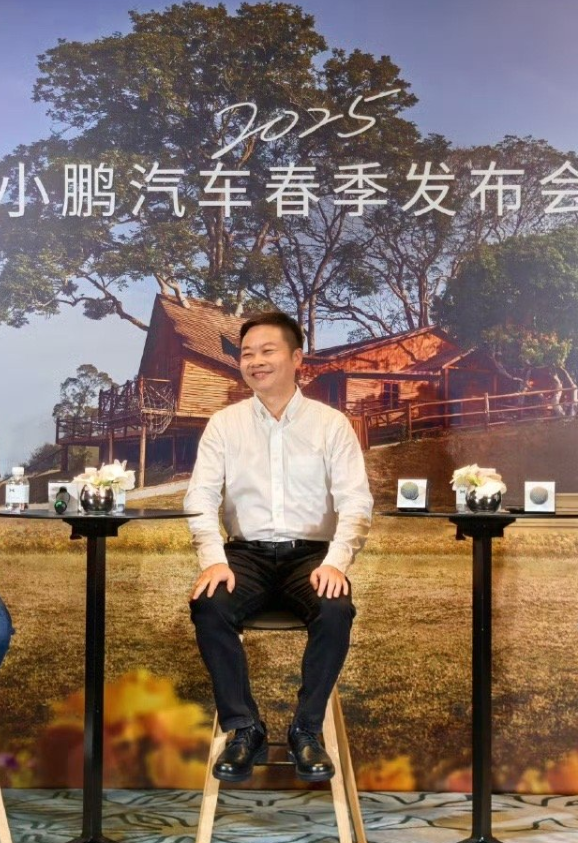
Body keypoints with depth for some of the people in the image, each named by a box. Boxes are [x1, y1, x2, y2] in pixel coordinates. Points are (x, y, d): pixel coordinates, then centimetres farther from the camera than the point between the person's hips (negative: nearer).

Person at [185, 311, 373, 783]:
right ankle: (244, 727, -10)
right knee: (208, 607, -30)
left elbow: (356, 501, -5)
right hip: (247, 551, 1)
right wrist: (213, 559, -19)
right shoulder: (224, 424, 7)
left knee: (337, 611, -32)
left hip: (311, 552, -1)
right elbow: (200, 498, -1)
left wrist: (336, 560, -22)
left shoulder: (332, 423, 2)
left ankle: (307, 730, -9)